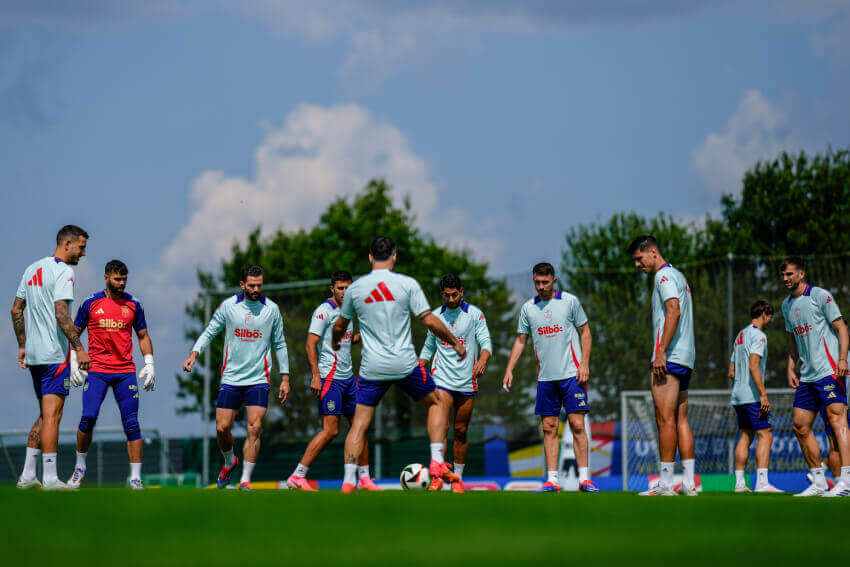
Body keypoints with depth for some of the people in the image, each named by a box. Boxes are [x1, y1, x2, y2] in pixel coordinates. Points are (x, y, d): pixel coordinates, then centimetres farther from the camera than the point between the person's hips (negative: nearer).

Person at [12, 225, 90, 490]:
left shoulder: (32, 269, 16)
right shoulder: (63, 271, -10)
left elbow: (16, 310, 19)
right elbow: (61, 314, -20)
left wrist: (23, 346, 24)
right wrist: (79, 349, -20)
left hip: (33, 354, 8)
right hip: (55, 354, -8)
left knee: (45, 415, 15)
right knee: (52, 415, -8)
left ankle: (27, 475, 13)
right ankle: (50, 477, -9)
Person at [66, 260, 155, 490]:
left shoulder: (133, 304, 8)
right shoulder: (91, 303, 3)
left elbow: (143, 336, 17)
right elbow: (75, 333, 11)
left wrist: (149, 364, 6)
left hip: (125, 371, 1)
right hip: (96, 370, -1)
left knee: (131, 423, -6)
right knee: (88, 418, -12)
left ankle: (135, 477, -3)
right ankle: (80, 466, 10)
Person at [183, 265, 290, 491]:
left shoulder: (271, 309, 1)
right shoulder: (228, 306, 0)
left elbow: (280, 344, 10)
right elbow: (210, 332, 8)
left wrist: (285, 378, 9)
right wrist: (194, 353, -9)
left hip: (259, 379, -1)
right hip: (231, 378, 1)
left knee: (254, 428, -13)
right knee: (222, 428, -1)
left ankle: (245, 481, -7)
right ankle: (229, 462, 30)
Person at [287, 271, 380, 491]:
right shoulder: (324, 311, -9)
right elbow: (311, 344, -14)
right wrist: (316, 376, -21)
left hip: (347, 377, 9)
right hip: (330, 377, -9)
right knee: (330, 430, -13)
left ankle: (364, 478, 15)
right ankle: (297, 477, -9)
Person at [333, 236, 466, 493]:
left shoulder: (355, 288, 4)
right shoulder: (408, 284, -4)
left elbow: (340, 325, 18)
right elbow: (429, 321, -6)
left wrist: (335, 342, 41)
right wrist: (456, 344, 8)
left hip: (372, 367, 1)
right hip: (405, 364, -1)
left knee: (360, 422, 7)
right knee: (435, 404, 20)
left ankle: (348, 481, -5)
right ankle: (437, 464, 7)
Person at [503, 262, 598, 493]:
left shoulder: (570, 301, 0)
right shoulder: (528, 308, 8)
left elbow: (585, 332, 4)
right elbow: (521, 340, 15)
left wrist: (584, 364, -5)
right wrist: (509, 370, 7)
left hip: (571, 374, -3)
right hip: (545, 377, 3)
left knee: (577, 424, -8)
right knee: (549, 428, 2)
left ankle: (584, 478, -6)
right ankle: (552, 480, 3)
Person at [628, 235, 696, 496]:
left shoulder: (664, 275, -7)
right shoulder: (678, 276, 22)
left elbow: (673, 312, -20)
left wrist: (661, 352, -21)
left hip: (669, 356, -10)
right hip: (685, 357, 10)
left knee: (665, 420, -10)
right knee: (680, 420, 7)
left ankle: (665, 484, -12)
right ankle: (689, 483, 4)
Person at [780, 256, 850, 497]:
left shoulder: (820, 296, -4)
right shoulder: (787, 305, 18)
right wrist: (791, 369, 16)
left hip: (830, 370, -8)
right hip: (807, 376, 8)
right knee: (800, 426, 4)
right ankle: (818, 482, 12)